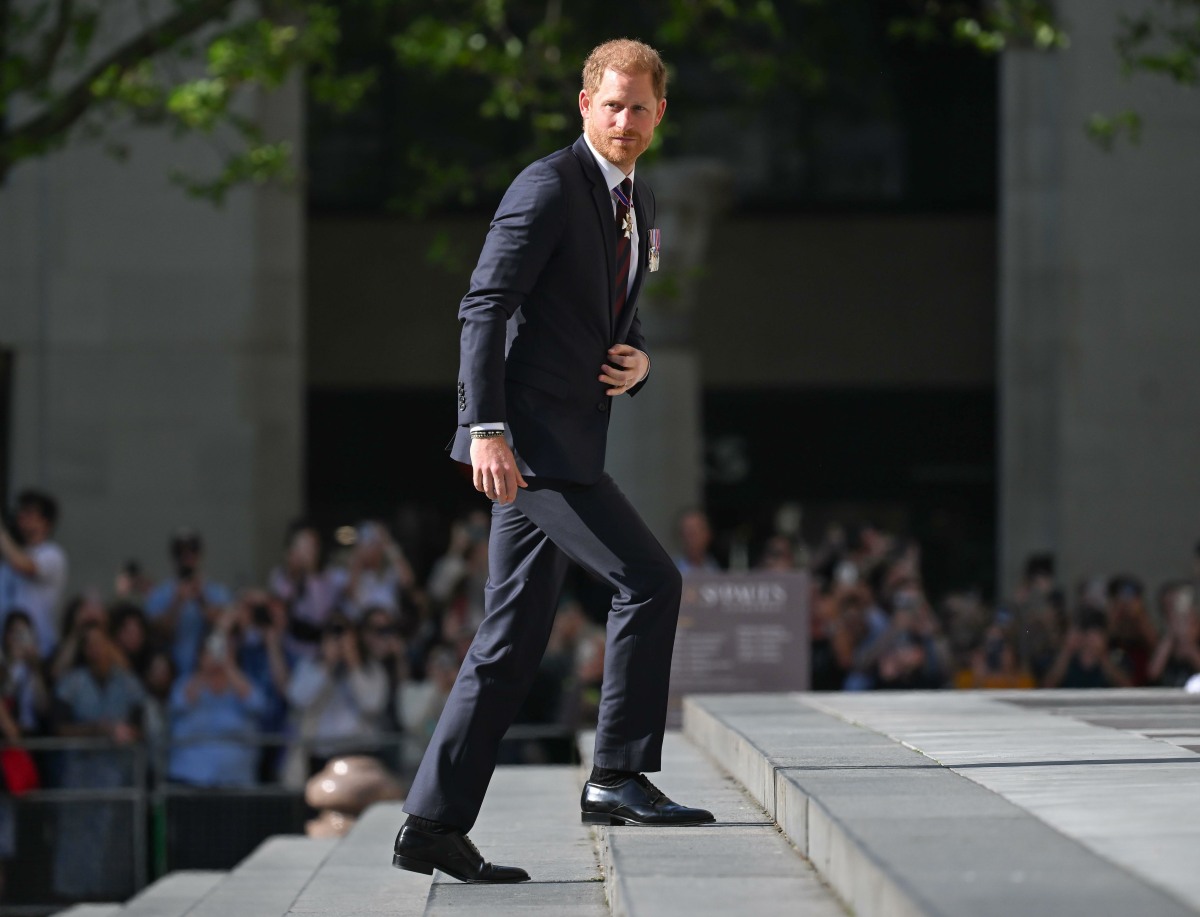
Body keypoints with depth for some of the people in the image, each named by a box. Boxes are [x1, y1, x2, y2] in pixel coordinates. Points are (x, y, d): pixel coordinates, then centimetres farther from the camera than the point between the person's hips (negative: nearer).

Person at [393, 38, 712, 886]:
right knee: (650, 580, -15)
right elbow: (484, 305, -15)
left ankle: (434, 826, 9)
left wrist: (636, 361, 4)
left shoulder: (642, 204, 18)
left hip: (564, 447, 9)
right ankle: (619, 776, -8)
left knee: (510, 645, 7)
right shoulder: (550, 186, -10)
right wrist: (487, 428, -23)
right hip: (526, 437, -9)